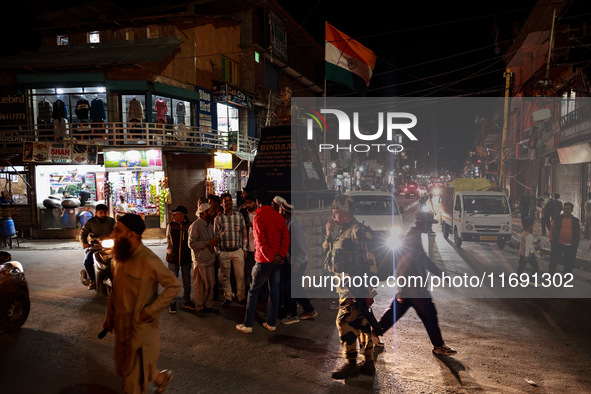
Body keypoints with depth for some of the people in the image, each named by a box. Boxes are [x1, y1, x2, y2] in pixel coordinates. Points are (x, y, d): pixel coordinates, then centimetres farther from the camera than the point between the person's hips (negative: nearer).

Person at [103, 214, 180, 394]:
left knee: (135, 378, 5)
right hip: (121, 325, 8)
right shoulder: (117, 258, 2)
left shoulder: (148, 261, -23)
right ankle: (160, 377, 42)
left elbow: (174, 285, -18)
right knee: (122, 368, 21)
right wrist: (109, 316, 13)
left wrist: (150, 311, -19)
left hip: (141, 327, -8)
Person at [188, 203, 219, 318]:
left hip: (209, 259, 8)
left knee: (210, 284, 12)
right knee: (200, 286, 2)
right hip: (200, 261, -8)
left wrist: (215, 242, 2)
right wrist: (208, 242, -22)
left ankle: (208, 305, 26)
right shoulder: (195, 226, -15)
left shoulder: (209, 225, 12)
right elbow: (191, 244, -20)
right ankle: (199, 308, 16)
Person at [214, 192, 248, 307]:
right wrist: (217, 251, 1)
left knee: (240, 275, 3)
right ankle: (227, 297, 21)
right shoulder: (218, 218, 4)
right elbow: (215, 235, 6)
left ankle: (241, 296, 18)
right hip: (224, 252, 0)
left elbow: (244, 233, 8)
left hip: (238, 251, 0)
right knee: (225, 276, 8)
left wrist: (245, 249, 4)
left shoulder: (239, 215, 5)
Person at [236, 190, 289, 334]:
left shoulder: (259, 216, -12)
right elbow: (286, 237, 0)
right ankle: (271, 323, 20)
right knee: (274, 291, 12)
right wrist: (281, 255, -7)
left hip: (264, 261, -5)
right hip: (277, 260, 5)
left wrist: (271, 257, -16)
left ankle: (248, 324, 11)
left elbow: (261, 240, -20)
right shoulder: (279, 216, 6)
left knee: (253, 291, 6)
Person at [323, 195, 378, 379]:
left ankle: (350, 364, 0)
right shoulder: (343, 232, 16)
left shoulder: (359, 231, -14)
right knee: (362, 324, 13)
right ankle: (368, 364, 22)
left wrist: (368, 290, -20)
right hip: (346, 287, 9)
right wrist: (329, 235, 5)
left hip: (356, 288, -9)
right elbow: (327, 251, 22)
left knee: (345, 321, -10)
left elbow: (369, 261, -18)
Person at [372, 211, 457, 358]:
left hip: (408, 286, 10)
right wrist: (402, 291, -23)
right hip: (414, 286, -10)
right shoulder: (413, 240, -21)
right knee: (429, 314, 2)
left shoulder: (413, 237, 13)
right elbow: (404, 266, -24)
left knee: (396, 310, 17)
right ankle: (438, 346, 15)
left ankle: (376, 331, 24)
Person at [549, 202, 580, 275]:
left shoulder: (576, 221, 5)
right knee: (553, 261, 5)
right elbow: (552, 230, 4)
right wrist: (551, 240, 2)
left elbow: (578, 232, 10)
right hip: (557, 245, -1)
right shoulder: (557, 219, 0)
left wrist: (577, 242, 6)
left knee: (569, 264, 10)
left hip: (571, 247, 1)